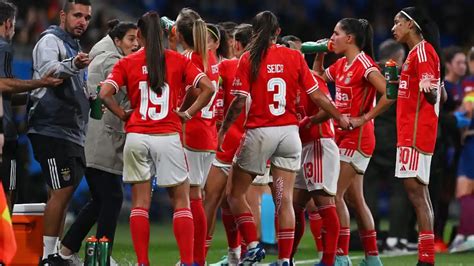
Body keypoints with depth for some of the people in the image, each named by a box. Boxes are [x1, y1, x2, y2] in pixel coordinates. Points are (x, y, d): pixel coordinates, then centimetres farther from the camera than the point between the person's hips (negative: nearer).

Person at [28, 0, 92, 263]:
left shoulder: (74, 47, 23)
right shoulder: (51, 41, -6)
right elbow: (47, 70, -28)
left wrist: (89, 98, 13)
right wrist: (72, 65, -48)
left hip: (73, 133, 9)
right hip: (52, 130, -9)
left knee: (66, 192, 9)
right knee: (62, 191, -12)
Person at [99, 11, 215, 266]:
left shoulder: (127, 63, 2)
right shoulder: (177, 60, 2)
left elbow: (105, 93, -9)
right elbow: (208, 88, -6)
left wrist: (122, 114, 5)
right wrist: (188, 113, 2)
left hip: (136, 137, 1)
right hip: (168, 137, -1)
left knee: (140, 202, 7)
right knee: (181, 200, 6)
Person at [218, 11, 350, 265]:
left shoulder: (248, 59, -4)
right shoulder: (294, 57, 4)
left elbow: (240, 101, -9)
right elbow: (317, 96, 5)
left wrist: (223, 128, 3)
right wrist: (341, 119, 16)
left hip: (259, 131, -3)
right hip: (289, 131, 3)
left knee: (236, 194, 12)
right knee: (285, 199, 3)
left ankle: (253, 245, -1)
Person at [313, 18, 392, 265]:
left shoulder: (364, 64, -14)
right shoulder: (341, 65, 11)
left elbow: (389, 94, -23)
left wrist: (364, 118, -20)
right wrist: (320, 54, 13)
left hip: (357, 137, -9)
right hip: (343, 136, 9)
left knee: (335, 195, -12)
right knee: (354, 199, 11)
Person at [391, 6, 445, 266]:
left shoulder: (422, 50, -12)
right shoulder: (416, 52, 17)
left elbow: (432, 96, -17)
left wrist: (428, 89, -34)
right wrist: (399, 81, 29)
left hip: (416, 132, -10)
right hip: (410, 132, 10)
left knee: (415, 190, -13)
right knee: (419, 192, 9)